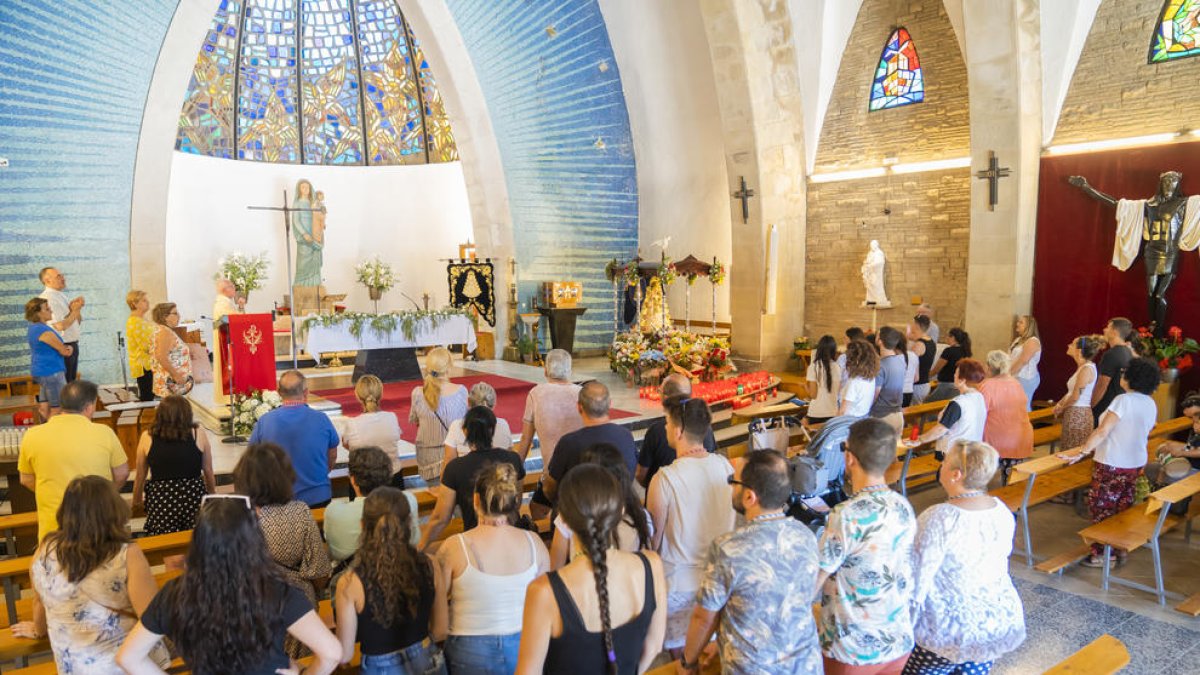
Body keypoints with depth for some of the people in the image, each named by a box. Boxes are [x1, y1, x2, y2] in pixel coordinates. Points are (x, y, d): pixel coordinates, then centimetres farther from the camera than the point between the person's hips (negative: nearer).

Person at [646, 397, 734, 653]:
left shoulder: (665, 478, -24)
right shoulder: (724, 465, -10)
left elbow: (654, 538, -13)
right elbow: (728, 521, 3)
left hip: (680, 584, -4)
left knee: (679, 650, 18)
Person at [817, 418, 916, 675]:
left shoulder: (847, 515, -24)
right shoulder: (904, 508, -3)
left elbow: (811, 583, -18)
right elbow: (905, 579, 7)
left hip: (852, 650, -6)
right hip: (900, 644, 6)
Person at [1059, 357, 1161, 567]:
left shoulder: (1123, 400, -19)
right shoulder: (1151, 405, 3)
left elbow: (1102, 432, -24)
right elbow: (1145, 435, 14)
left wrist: (1081, 452, -20)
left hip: (1111, 465, -7)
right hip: (1136, 463, 7)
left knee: (1102, 507, 3)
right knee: (1123, 507, 17)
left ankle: (1101, 555, 8)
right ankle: (1120, 548, 26)